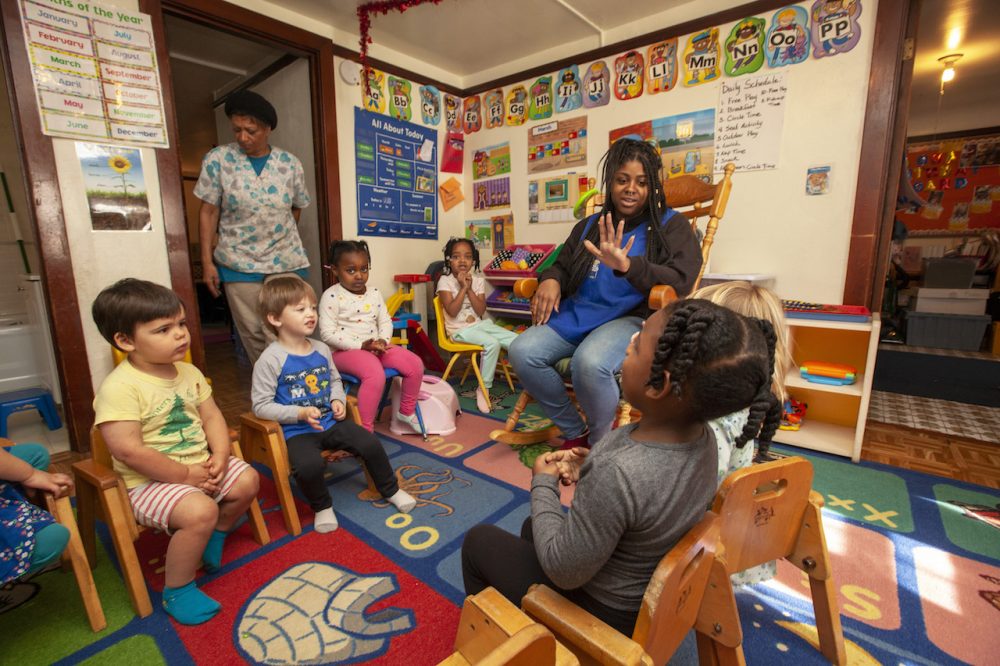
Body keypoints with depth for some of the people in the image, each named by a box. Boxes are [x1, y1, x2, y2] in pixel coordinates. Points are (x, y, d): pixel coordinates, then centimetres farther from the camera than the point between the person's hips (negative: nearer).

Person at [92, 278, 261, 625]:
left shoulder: (189, 372, 2)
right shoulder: (119, 387, -22)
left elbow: (212, 417, 5)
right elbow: (128, 450, -26)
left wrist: (220, 458, -11)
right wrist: (186, 475, -21)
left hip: (200, 467, 8)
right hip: (151, 480, -7)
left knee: (247, 480, 4)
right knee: (200, 511, -27)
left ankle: (212, 540, 31)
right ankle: (177, 591, -1)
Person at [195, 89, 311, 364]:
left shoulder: (290, 163, 1)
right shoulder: (217, 159, -2)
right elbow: (209, 212, 0)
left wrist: (278, 236, 9)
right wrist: (207, 262, -3)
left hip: (287, 261, 1)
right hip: (239, 263, 0)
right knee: (253, 335, 5)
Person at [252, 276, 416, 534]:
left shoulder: (322, 349, 4)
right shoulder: (270, 359, -13)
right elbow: (261, 406, -11)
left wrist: (338, 401, -2)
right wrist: (300, 413, -22)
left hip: (331, 422, 5)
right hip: (296, 431, -5)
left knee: (371, 444, -9)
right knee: (310, 465, -31)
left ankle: (391, 490, 18)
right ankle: (322, 507, 2)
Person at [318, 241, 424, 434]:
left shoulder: (374, 294, 10)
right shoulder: (331, 296, -8)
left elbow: (385, 321, 11)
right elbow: (328, 333, -14)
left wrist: (383, 341, -11)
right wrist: (361, 344, -20)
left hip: (376, 347, 6)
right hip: (345, 351, -6)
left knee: (415, 364, -7)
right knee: (375, 373, -36)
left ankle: (406, 411, 15)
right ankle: (365, 429, -20)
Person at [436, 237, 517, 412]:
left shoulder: (478, 280, 5)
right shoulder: (445, 281, -6)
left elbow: (481, 311, -5)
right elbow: (452, 311, -18)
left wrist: (470, 289, -13)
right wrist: (463, 288, -17)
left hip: (480, 324, 5)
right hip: (460, 329, -5)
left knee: (516, 340, -12)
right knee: (492, 343, -31)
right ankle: (484, 388, -15)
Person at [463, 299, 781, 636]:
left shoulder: (616, 475, -41)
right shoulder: (702, 436, -16)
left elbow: (564, 571, -26)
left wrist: (543, 484, -14)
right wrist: (590, 468, -6)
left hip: (602, 612, -6)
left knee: (480, 539, 15)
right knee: (532, 527, 30)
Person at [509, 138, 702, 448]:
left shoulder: (671, 225, 4)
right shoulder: (589, 226, 20)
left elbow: (680, 282, -11)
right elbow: (561, 266, 28)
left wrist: (626, 265, -28)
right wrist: (550, 280, 1)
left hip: (633, 318, -5)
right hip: (578, 314, 6)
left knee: (589, 362, -37)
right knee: (522, 352, -20)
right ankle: (575, 433, 0)